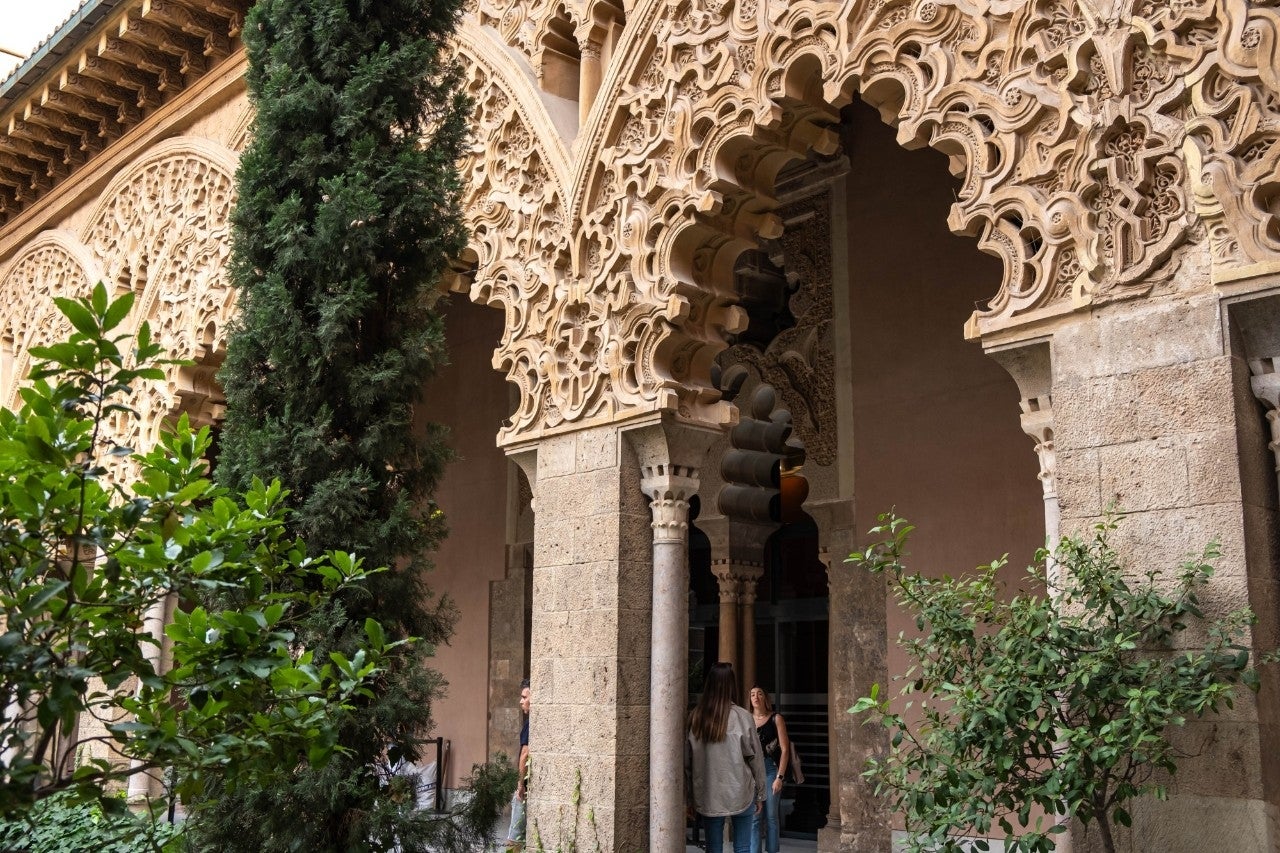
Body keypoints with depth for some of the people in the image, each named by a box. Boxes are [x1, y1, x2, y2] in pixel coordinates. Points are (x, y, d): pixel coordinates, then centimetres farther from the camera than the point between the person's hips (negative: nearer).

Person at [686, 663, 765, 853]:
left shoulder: (695, 717, -3)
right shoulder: (741, 716, -11)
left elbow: (687, 761, 3)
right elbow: (755, 758, -5)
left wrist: (691, 795, 13)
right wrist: (760, 794, 6)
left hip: (707, 796, 3)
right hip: (739, 794, -2)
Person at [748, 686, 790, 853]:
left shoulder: (776, 718, 1)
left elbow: (785, 749, -2)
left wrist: (780, 777, -9)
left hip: (770, 770, -2)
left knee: (771, 817, 4)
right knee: (753, 817, 1)